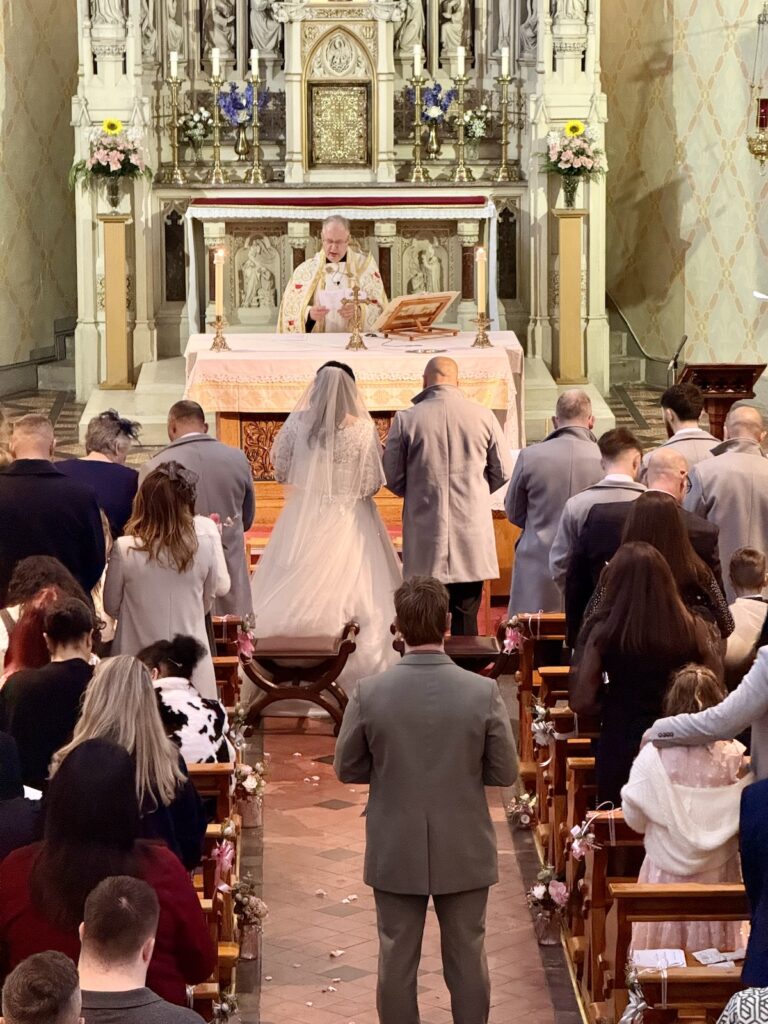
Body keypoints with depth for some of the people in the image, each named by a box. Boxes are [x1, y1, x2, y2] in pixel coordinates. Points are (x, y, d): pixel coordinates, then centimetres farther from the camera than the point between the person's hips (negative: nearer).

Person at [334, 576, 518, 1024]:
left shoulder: (369, 693, -14)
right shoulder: (483, 692, -15)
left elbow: (347, 768, -2)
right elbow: (505, 772, -7)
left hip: (395, 852, 0)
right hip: (464, 851, 0)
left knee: (397, 958, 12)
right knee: (467, 956, 13)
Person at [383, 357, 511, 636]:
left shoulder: (406, 419, -6)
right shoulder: (483, 416, -2)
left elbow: (392, 477, 0)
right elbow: (503, 472, 5)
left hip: (425, 538, -1)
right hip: (472, 537, 1)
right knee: (466, 618, 6)